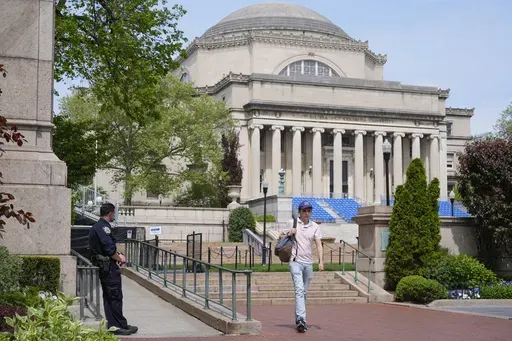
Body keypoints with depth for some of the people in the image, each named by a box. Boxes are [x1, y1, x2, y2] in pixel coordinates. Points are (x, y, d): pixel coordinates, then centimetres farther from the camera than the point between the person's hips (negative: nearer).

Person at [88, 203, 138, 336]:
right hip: (109, 267, -11)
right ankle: (120, 326, -2)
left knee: (108, 297, 13)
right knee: (116, 297, -6)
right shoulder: (104, 227, -16)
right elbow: (110, 249, -22)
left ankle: (113, 325, 18)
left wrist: (118, 255, 8)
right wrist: (120, 258, -5)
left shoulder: (95, 227, 17)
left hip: (103, 267, 11)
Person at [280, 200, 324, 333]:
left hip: (308, 263, 3)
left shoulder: (315, 227, 7)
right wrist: (289, 234, -9)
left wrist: (321, 261, -13)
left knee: (304, 292, 10)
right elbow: (281, 236, 13)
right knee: (299, 290, -16)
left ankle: (299, 320, 21)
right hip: (296, 261, -3)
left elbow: (319, 244, -1)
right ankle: (301, 319, -25)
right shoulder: (292, 223, 2)